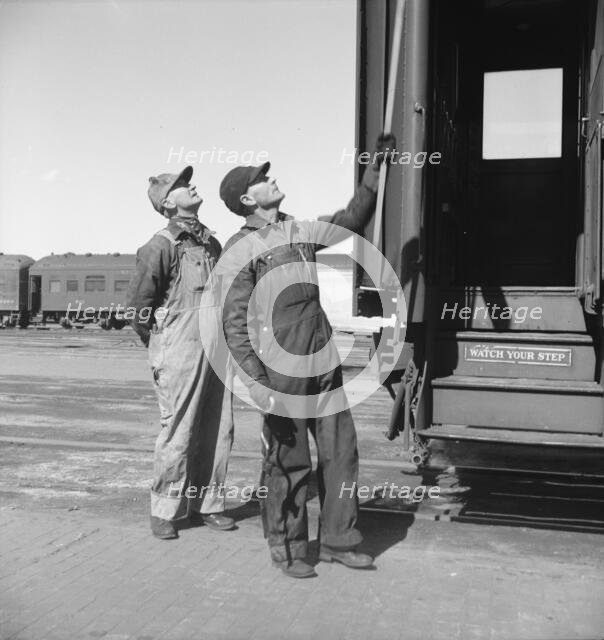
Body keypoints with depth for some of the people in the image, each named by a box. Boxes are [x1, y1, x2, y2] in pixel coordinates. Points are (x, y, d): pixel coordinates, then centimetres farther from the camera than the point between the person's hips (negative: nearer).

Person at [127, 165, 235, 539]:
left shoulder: (213, 242, 16)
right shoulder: (162, 245, -5)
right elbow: (141, 298, -4)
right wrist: (159, 345, 2)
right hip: (180, 350, -6)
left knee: (219, 430, 7)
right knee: (178, 431, -3)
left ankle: (207, 504, 20)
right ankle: (165, 511, 10)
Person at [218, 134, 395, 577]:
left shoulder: (302, 232, 13)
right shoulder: (239, 251, -6)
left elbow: (350, 221, 28)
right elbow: (234, 324, -10)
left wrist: (375, 169, 26)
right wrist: (255, 382, -18)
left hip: (324, 364, 7)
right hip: (281, 371, -6)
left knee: (341, 451, 9)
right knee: (288, 463, 2)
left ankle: (338, 540, 24)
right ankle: (288, 550, 19)